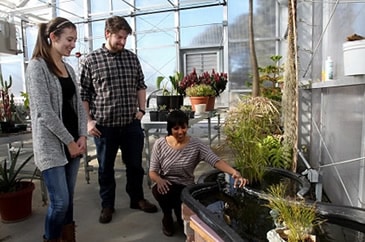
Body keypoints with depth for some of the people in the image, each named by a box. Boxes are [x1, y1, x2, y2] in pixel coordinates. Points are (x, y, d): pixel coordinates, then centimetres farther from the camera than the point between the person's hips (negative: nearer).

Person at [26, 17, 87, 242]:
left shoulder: (69, 68, 12)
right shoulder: (37, 67, -9)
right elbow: (44, 112, -16)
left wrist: (82, 136, -1)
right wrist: (69, 141, -12)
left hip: (73, 142, 7)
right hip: (52, 145, -6)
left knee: (69, 200, 13)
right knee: (60, 202, -3)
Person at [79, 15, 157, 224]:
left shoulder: (132, 58, 6)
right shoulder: (91, 60, -4)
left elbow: (141, 86, 14)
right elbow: (83, 94, -2)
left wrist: (141, 109, 4)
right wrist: (88, 121, -7)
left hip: (132, 123, 3)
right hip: (104, 125, -2)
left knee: (135, 164, 14)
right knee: (106, 168, 12)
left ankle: (137, 199, 34)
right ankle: (107, 205, 31)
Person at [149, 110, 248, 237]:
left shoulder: (196, 144, -13)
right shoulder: (160, 144, -10)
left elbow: (215, 160, -25)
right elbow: (152, 172, -7)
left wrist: (234, 172, -44)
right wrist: (159, 180, -31)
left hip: (185, 187, 0)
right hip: (164, 184, 0)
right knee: (163, 191, -35)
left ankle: (181, 214, 22)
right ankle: (167, 218, 0)